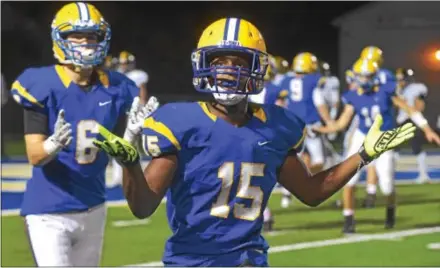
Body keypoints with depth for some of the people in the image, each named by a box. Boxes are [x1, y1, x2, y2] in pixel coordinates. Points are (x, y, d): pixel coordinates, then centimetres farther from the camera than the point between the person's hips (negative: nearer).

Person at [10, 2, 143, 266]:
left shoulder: (114, 89, 1)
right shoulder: (42, 86, -14)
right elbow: (35, 156, -16)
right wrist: (54, 144, -37)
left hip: (93, 209, 6)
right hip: (49, 212, -6)